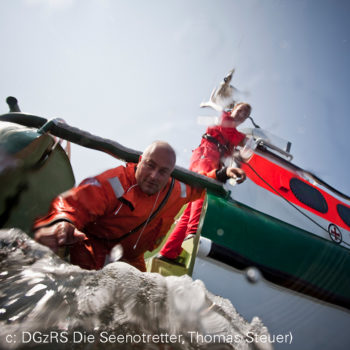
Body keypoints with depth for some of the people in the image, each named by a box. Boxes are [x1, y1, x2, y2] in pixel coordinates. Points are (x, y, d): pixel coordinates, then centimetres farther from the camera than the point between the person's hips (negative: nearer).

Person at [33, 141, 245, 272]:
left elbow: (199, 184, 17)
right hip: (93, 258, -6)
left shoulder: (176, 190, -5)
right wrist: (60, 223, -56)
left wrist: (221, 175, 11)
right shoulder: (113, 184, -26)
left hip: (131, 260, 6)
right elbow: (73, 204, -35)